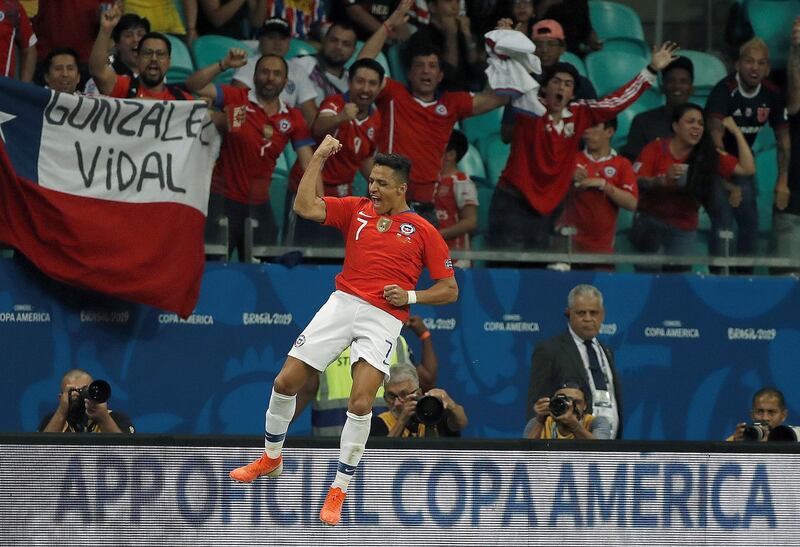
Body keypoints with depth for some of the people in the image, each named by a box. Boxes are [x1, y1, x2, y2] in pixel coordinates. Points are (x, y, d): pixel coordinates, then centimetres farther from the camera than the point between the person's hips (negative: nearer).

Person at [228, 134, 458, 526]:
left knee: (361, 402, -20)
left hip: (383, 317, -3)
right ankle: (271, 458, 28)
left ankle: (338, 491, -7)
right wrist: (318, 159, -2)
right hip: (342, 303, 3)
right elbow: (305, 207, -3)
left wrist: (410, 296, -9)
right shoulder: (356, 210, 10)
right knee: (286, 382, 1)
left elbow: (449, 289, 6)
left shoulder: (422, 232, 3)